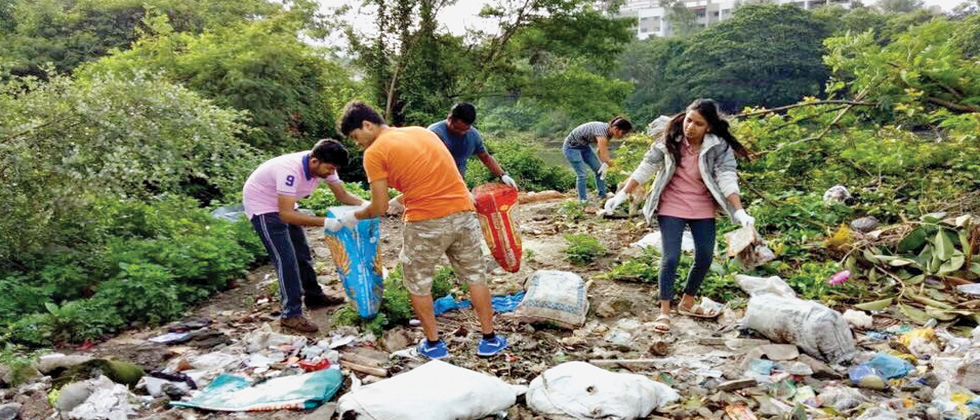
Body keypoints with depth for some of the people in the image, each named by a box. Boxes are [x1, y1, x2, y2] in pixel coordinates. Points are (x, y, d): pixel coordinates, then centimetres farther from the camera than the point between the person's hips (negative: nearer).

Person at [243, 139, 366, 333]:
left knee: (302, 251, 15)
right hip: (262, 205, -8)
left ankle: (314, 296, 31)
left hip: (284, 204, 8)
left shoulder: (323, 166, -15)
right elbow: (286, 215, -41)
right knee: (285, 258, -12)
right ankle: (291, 315, -6)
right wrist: (324, 222, -45)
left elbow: (343, 195, -6)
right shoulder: (291, 170, -38)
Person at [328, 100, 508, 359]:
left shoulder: (375, 153, -3)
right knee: (475, 275, 18)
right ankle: (489, 339, 26)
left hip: (426, 223, -5)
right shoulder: (422, 131, 16)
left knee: (418, 283, 16)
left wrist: (349, 218, 15)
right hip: (463, 212, 6)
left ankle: (433, 343, 24)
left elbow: (379, 208, -2)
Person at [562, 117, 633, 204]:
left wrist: (605, 165, -14)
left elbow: (600, 150, 2)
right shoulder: (602, 133, -34)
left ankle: (603, 196, 12)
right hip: (571, 146, -9)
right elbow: (605, 157, -31)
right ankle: (583, 201, -4)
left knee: (599, 170, 5)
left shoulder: (608, 131, -8)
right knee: (582, 174, -14)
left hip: (583, 146, 9)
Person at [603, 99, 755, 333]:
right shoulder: (670, 140, -11)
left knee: (705, 258, 7)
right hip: (672, 207, -2)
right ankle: (664, 311, 5)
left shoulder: (719, 147, -12)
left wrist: (740, 212, -29)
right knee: (671, 258, -8)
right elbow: (646, 168, -5)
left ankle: (687, 303, 30)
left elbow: (727, 178, -18)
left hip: (703, 209, 2)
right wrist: (622, 195, -6)